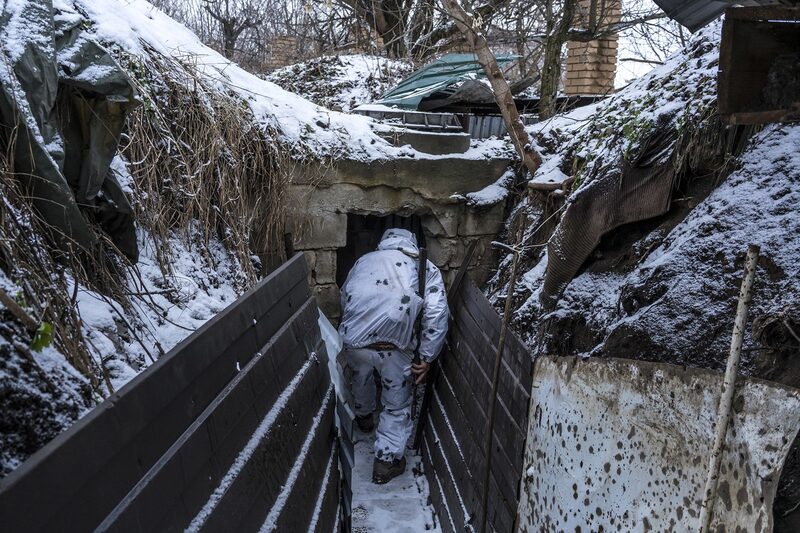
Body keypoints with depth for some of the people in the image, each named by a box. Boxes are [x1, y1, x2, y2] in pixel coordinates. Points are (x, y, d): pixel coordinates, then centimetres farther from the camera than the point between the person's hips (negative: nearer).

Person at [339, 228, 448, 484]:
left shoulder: (364, 260, 17)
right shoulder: (427, 269, 10)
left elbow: (344, 299, 20)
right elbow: (436, 317, -2)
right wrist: (427, 358, 4)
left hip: (353, 340, 4)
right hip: (394, 346, -3)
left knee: (360, 378, 35)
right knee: (397, 405, 19)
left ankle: (364, 417, 60)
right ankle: (387, 460, 27)